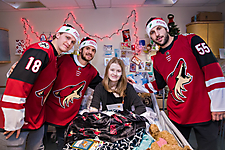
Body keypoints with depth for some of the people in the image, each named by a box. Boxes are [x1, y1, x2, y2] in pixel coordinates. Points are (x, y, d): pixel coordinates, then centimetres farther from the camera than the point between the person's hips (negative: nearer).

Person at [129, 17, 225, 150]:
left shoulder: (190, 40, -6)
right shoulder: (157, 60, 8)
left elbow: (212, 67, -13)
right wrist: (136, 86, 12)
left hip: (203, 111, -4)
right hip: (176, 115, 5)